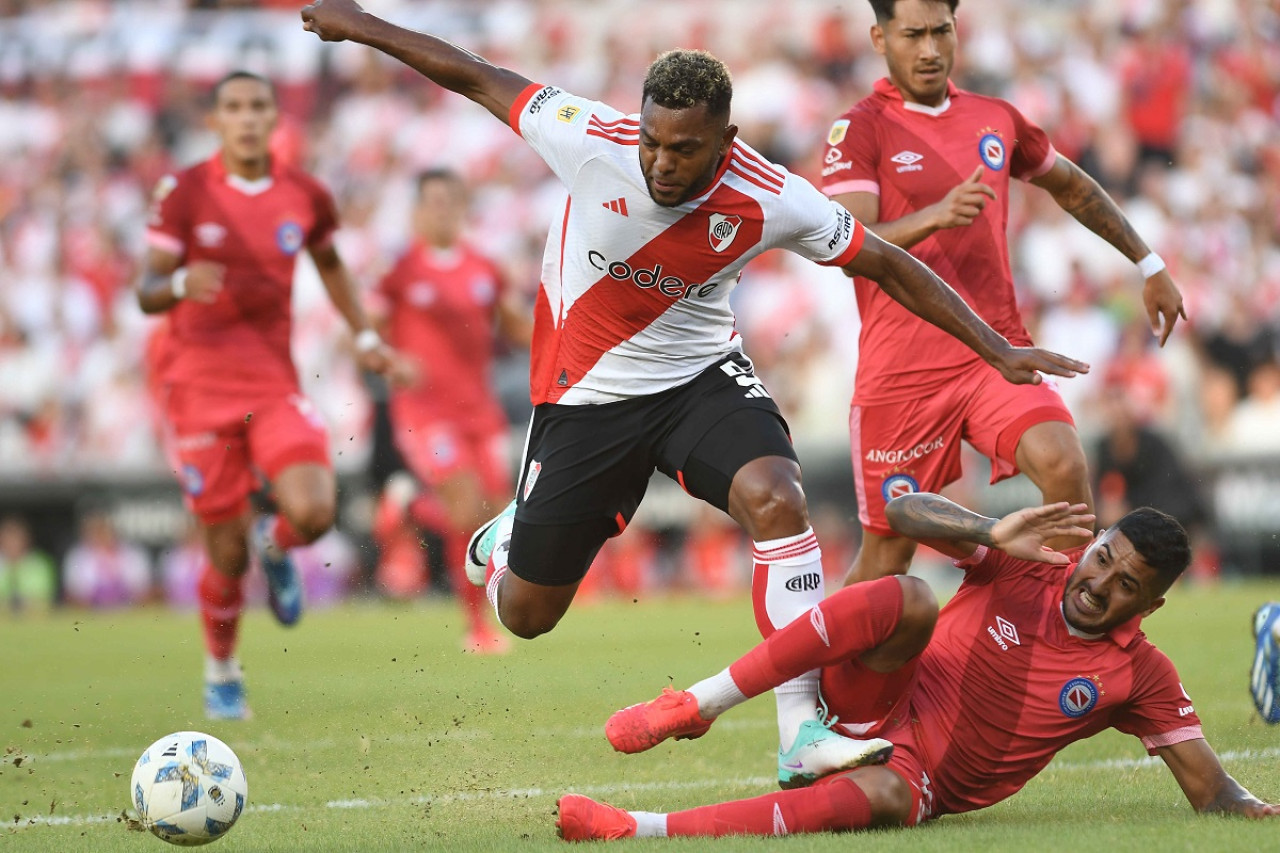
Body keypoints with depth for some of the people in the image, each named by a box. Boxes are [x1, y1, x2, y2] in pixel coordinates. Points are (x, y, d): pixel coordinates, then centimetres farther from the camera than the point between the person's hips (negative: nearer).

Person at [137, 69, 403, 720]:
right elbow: (147, 294, -9)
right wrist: (181, 284, -31)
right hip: (197, 381, -2)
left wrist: (364, 335, 16)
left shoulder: (305, 196, 3)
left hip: (273, 382, 2)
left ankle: (274, 546, 18)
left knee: (313, 513, -21)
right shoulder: (184, 193, -6)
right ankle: (221, 674, 25)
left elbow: (329, 262, 24)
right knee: (227, 550, -1)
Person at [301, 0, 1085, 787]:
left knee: (776, 497, -32)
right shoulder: (591, 141, -25)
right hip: (585, 391, 0)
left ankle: (804, 731, -29)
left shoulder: (771, 202, -22)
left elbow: (887, 265, -10)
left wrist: (997, 350, -11)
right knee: (525, 615, 8)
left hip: (699, 376, 0)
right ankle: (510, 537, 48)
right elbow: (476, 78, -11)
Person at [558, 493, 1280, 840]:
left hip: (923, 782, -1)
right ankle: (694, 708, -30)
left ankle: (639, 830, -48)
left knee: (884, 796, -41)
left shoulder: (1143, 678, 0)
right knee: (911, 599, -31)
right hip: (876, 708, 1)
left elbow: (1211, 791, 0)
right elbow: (907, 511, -6)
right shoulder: (1022, 571, 1)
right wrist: (994, 534, -23)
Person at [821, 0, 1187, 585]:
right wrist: (933, 217, -34)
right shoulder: (860, 130, -5)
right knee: (887, 552, 2)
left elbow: (1072, 187, 29)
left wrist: (1149, 266, 30)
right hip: (901, 375, -3)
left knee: (1063, 464, -25)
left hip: (997, 352, 3)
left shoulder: (995, 119, 11)